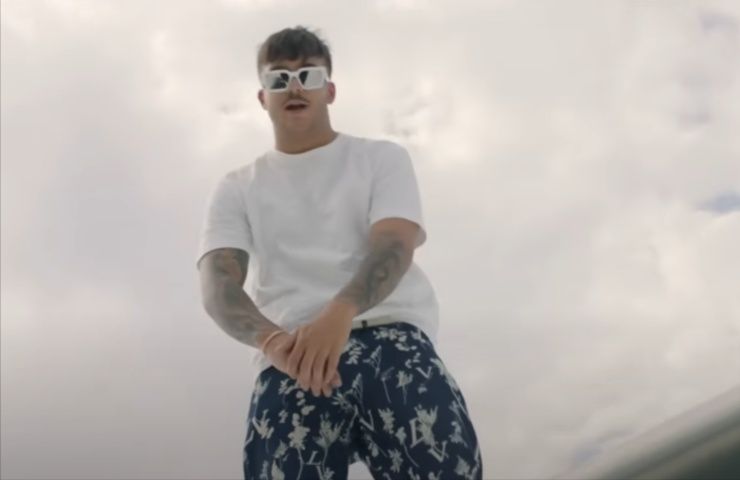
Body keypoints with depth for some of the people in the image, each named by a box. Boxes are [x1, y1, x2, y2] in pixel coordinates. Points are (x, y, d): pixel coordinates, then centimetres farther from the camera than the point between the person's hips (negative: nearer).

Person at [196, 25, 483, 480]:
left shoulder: (382, 157, 16)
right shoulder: (237, 188, 19)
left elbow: (394, 245, -3)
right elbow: (218, 280, 2)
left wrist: (339, 314, -26)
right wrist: (272, 338, -22)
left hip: (389, 330, -1)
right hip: (291, 350, 1)